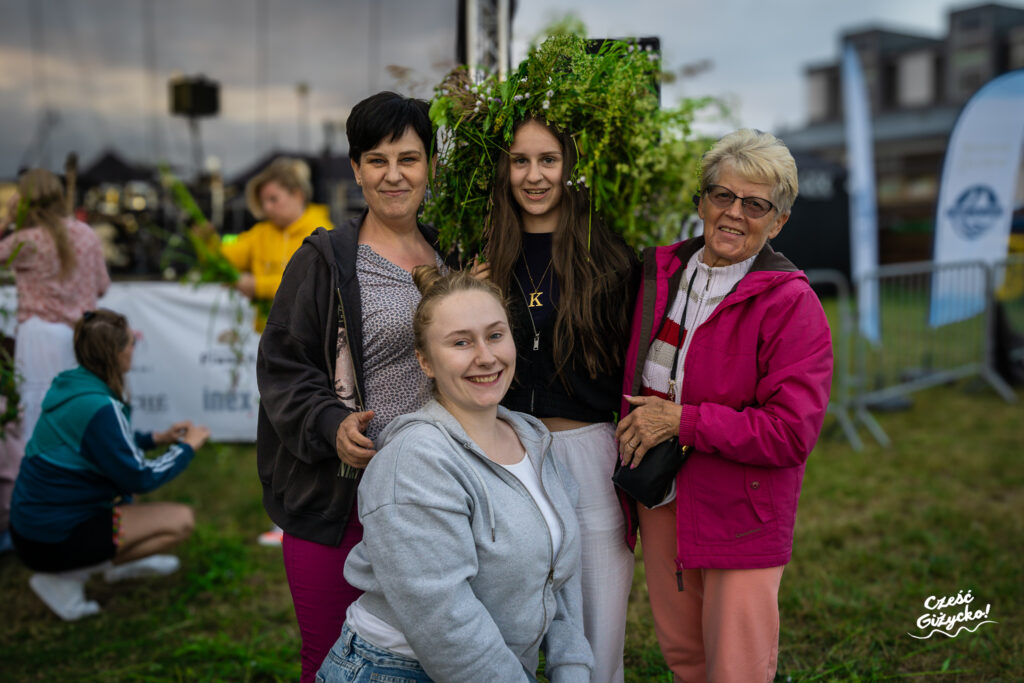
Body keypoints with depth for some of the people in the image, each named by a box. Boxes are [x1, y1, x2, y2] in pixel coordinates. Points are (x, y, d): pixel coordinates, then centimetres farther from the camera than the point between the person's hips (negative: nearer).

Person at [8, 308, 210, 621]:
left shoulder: (71, 385, 4)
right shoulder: (99, 407, -24)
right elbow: (139, 479, -18)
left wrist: (155, 438, 14)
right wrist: (187, 447, -4)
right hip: (54, 540, -10)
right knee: (180, 521, -10)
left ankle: (121, 563, 21)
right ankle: (65, 578, -7)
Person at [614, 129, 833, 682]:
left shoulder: (792, 304, -15)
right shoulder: (661, 273, 3)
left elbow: (792, 433, -20)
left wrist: (680, 421, -19)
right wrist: (635, 425, 3)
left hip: (740, 512, -5)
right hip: (659, 496, 5)